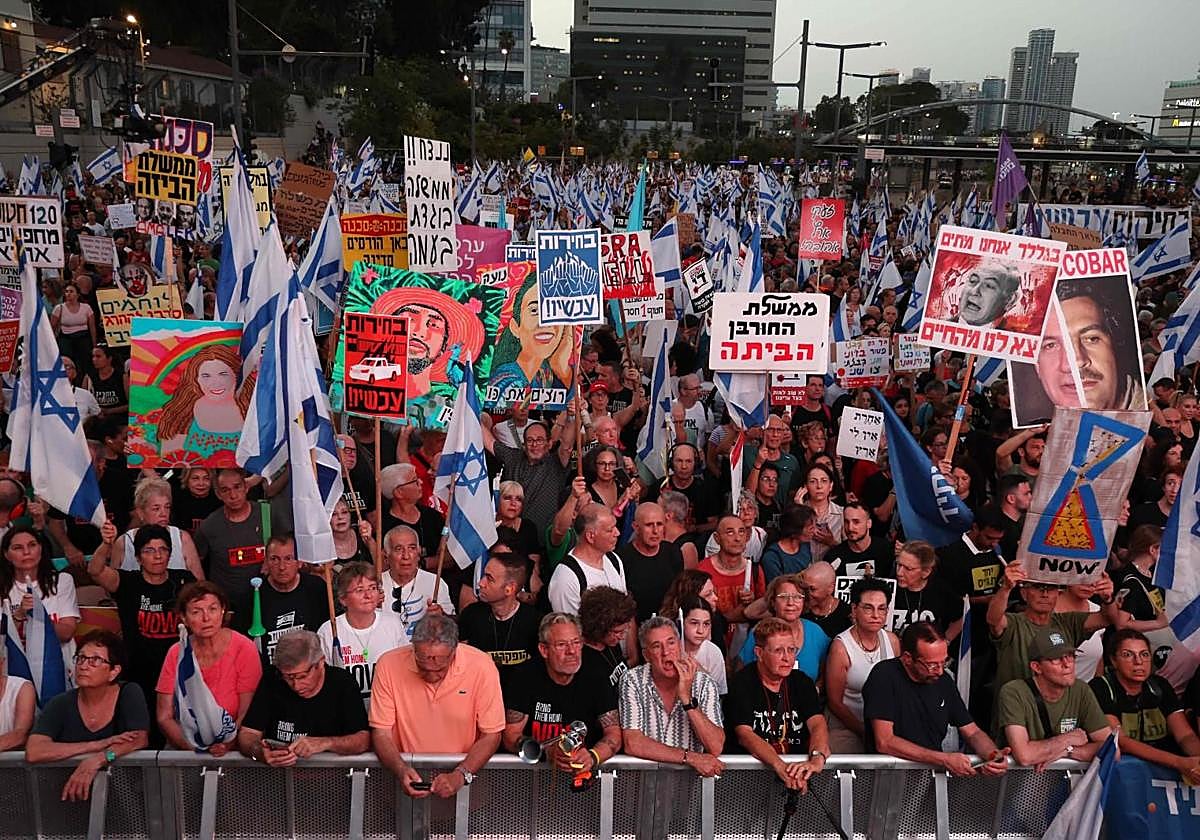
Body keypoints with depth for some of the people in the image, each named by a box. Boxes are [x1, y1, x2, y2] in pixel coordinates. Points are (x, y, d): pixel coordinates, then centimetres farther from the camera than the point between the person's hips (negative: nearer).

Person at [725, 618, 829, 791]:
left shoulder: (801, 682, 7)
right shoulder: (742, 684, -6)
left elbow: (817, 724, -8)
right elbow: (745, 735, -19)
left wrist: (817, 760, -30)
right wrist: (780, 766, -35)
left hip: (797, 766, 4)